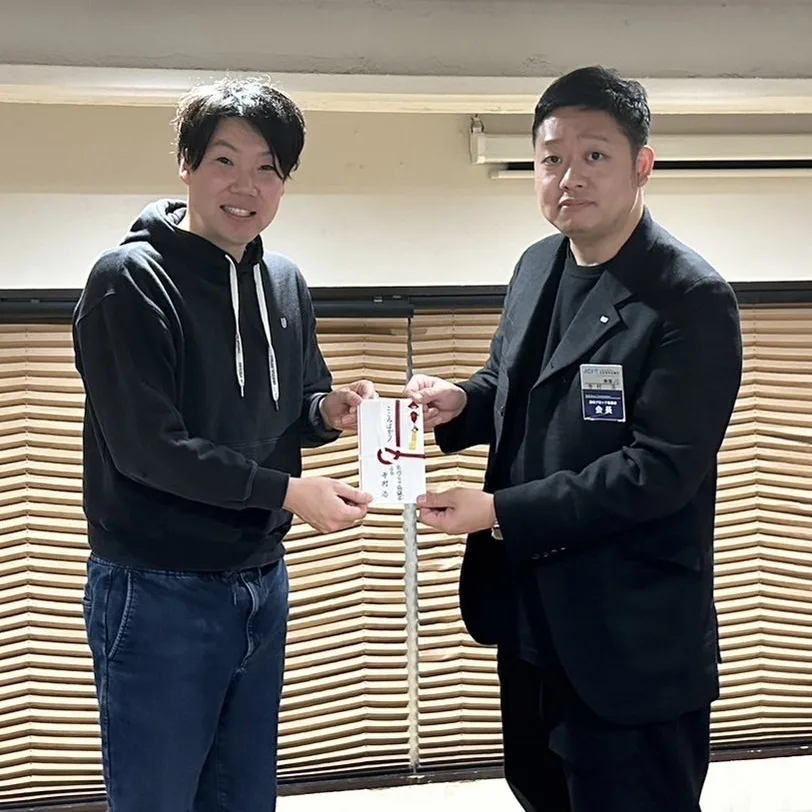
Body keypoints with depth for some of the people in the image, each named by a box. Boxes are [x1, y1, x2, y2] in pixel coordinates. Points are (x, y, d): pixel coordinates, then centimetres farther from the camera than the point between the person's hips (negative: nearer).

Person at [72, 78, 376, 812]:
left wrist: (329, 410, -8)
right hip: (158, 593, -6)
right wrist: (287, 491, -19)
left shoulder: (285, 283, 6)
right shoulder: (130, 280, -15)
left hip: (260, 582, 7)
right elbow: (146, 446, -20)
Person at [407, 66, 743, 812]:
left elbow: (662, 468, -24)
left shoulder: (691, 301, -19)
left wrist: (500, 512, -23)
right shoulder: (537, 267, 6)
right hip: (530, 614, 8)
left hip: (632, 643, -8)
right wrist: (461, 401, -4)